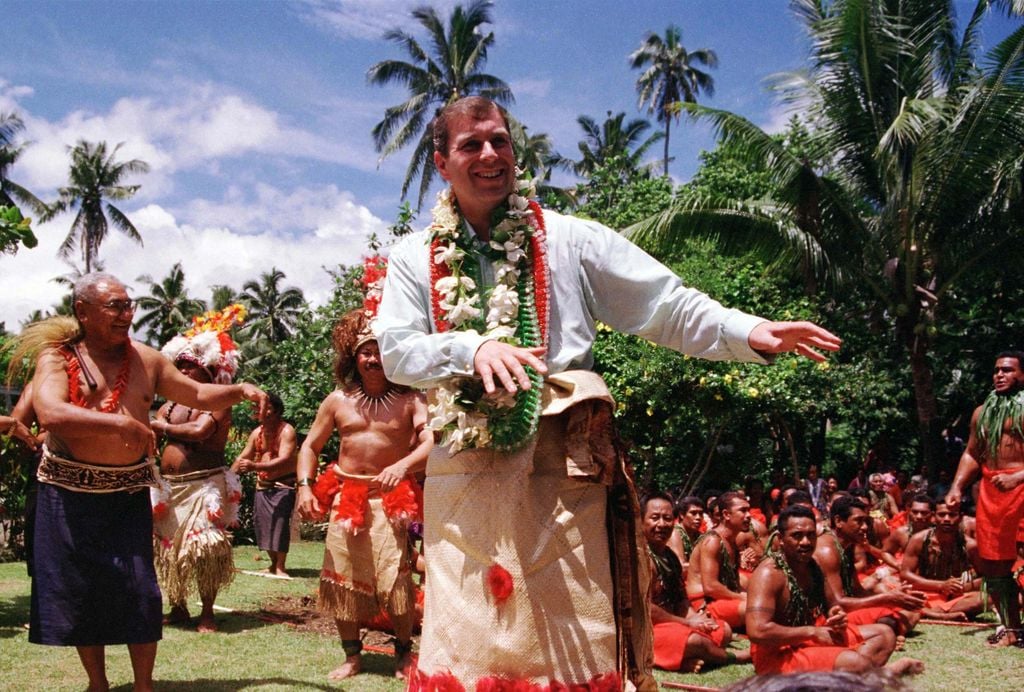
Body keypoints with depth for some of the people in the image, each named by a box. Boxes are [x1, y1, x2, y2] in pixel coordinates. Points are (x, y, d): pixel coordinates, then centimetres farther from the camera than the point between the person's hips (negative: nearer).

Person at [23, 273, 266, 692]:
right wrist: (120, 423, -28)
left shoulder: (146, 360, 5)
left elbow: (197, 395, 14)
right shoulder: (57, 357, -6)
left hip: (128, 493, 2)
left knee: (138, 589, 0)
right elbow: (50, 414, -24)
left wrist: (239, 391, -3)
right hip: (70, 491, -2)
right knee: (78, 588, 7)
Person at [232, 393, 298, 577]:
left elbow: (284, 460, -28)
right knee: (262, 523, 5)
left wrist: (255, 466, -38)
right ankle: (273, 563, 18)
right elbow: (243, 457, 12)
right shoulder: (257, 432, 5)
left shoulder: (286, 431, -16)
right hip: (263, 484, 7)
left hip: (283, 484, -7)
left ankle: (280, 567, -11)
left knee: (280, 522, -15)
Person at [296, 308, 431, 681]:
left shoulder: (409, 399, -5)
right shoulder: (338, 400, 5)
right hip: (346, 497, 3)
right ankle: (352, 655, 23)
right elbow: (310, 446, 12)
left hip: (390, 498, -3)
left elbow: (431, 441, -18)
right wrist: (305, 486, -3)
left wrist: (403, 466, -36)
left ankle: (404, 651, 12)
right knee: (342, 578, 5)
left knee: (395, 578, -11)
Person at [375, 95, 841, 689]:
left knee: (571, 639, 2)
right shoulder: (416, 259, 9)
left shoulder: (570, 239, 4)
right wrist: (474, 347, -18)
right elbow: (396, 352, 0)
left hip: (561, 469, -1)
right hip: (464, 475, 1)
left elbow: (667, 305, 1)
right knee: (466, 642, 6)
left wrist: (750, 333, -14)